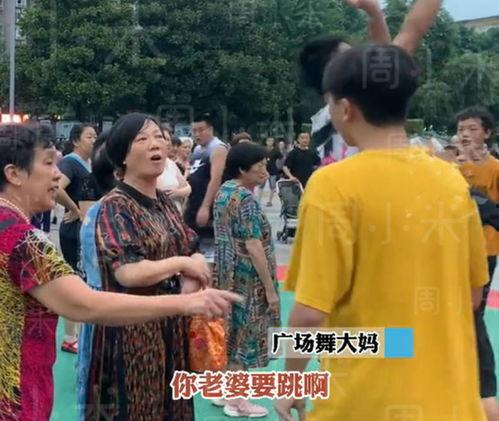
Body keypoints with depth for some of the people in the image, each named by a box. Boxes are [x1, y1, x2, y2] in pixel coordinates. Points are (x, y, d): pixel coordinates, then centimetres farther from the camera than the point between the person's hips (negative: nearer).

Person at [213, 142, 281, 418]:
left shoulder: (223, 191, 7)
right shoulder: (245, 198, -21)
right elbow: (254, 247, -22)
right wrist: (270, 288, -19)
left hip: (226, 273, 9)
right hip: (247, 277, -9)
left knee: (229, 332, 17)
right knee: (243, 334, 2)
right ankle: (236, 400, 13)